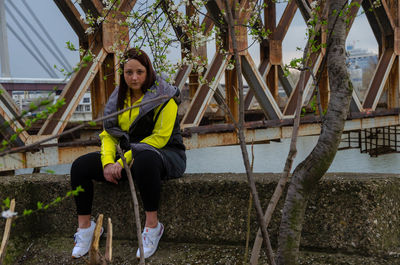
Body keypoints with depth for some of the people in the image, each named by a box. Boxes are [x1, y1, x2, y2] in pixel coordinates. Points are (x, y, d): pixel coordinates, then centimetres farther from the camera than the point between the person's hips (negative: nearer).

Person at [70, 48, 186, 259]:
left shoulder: (164, 97, -10)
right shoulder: (119, 97, 9)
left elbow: (160, 138, -17)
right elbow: (108, 133, 8)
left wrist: (124, 161, -21)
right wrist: (108, 162, -13)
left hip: (164, 154, -6)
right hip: (127, 154, 6)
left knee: (144, 160, -43)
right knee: (80, 166, -9)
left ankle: (152, 225, -29)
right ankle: (85, 226, -1)